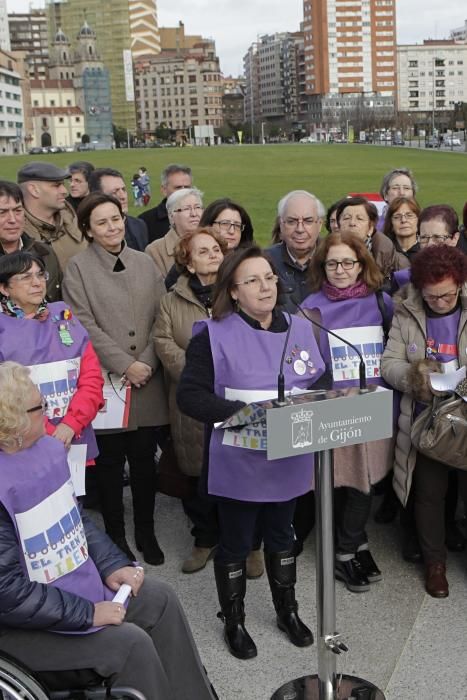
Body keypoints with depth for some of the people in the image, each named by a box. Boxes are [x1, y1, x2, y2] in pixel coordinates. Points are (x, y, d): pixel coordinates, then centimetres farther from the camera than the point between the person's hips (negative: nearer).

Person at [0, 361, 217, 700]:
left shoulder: (46, 447, -3)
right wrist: (87, 613, -22)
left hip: (78, 582, 9)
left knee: (161, 599, 6)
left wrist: (111, 564, 1)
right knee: (130, 643, -18)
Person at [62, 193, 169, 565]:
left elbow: (161, 319, 5)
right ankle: (116, 535, 23)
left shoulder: (145, 263, 8)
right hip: (106, 382, -2)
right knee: (110, 462, 7)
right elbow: (85, 326, -9)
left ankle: (146, 532, 26)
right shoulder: (78, 268, -2)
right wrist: (126, 365, -14)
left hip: (148, 382, 3)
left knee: (145, 459, 10)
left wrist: (147, 362, -7)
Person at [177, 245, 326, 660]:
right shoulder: (214, 335, -11)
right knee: (235, 543, 12)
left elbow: (321, 383, 10)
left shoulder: (300, 328, 4)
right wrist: (241, 411, -26)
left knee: (281, 536, 22)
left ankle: (287, 610, 43)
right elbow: (189, 395, -16)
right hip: (239, 464, -4)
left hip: (288, 460, 4)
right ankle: (233, 621, 34)